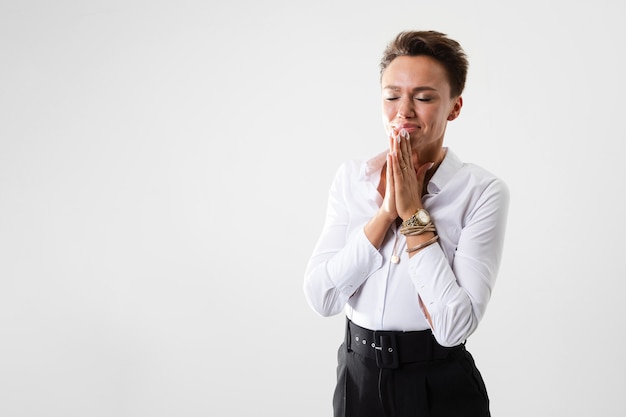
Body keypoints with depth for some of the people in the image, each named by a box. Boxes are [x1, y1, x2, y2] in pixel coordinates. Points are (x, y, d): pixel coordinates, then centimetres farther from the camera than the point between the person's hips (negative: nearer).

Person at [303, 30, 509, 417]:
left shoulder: (483, 192, -13)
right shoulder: (352, 177, -1)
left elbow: (455, 325, -20)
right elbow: (320, 297, -10)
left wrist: (414, 213, -19)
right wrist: (386, 211, -16)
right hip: (358, 375, 3)